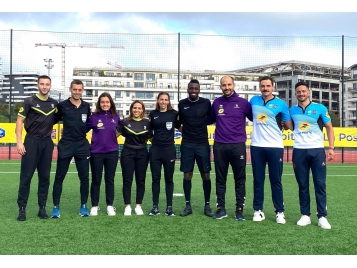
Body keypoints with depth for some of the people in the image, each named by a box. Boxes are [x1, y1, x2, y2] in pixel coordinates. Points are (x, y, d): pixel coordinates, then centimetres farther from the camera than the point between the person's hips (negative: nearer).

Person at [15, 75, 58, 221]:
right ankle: (22, 209, 3)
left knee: (45, 177, 6)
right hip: (32, 141, -4)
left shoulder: (55, 103, 9)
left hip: (47, 143, 4)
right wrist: (19, 142, -14)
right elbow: (19, 121, -6)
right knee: (26, 176, -3)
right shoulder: (29, 101, -3)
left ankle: (42, 208, 14)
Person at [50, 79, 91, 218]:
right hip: (65, 145, -2)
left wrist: (81, 132, 11)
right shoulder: (62, 105, -5)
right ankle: (56, 207, 12)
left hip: (82, 146, 3)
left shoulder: (86, 106, 5)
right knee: (59, 177, 2)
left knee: (84, 178, 6)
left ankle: (83, 206, 18)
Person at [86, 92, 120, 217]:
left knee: (110, 179, 9)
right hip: (96, 153, -2)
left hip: (112, 152, 2)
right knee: (96, 180, 7)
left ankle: (110, 205, 18)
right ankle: (94, 206, 17)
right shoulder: (93, 117, -5)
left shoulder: (116, 117, 1)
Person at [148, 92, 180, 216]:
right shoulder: (153, 114, 7)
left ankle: (169, 207, 12)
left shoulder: (174, 113, 1)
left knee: (169, 179, 5)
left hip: (169, 150, -2)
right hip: (155, 150, 2)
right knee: (155, 178, 5)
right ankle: (155, 207, 13)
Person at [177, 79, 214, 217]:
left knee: (205, 175, 2)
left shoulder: (206, 103, -2)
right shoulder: (182, 104, 2)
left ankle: (207, 205, 14)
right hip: (187, 145, 1)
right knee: (187, 175, 4)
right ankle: (188, 206, 14)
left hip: (202, 144, -1)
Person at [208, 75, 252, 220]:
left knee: (240, 179, 5)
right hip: (219, 146, 2)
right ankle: (221, 208, 18)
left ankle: (239, 209, 15)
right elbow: (209, 120, 20)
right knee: (220, 179, 8)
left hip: (238, 146, -2)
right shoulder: (216, 102, 8)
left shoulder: (243, 103, 0)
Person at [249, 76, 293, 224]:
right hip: (256, 146, 2)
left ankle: (280, 212, 13)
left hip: (275, 146, -2)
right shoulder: (254, 100, 6)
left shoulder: (281, 104, -1)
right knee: (258, 179, 7)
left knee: (276, 180, 3)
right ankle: (258, 210, 17)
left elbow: (290, 125, 5)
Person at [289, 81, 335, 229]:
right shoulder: (292, 110, 7)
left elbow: (329, 128, 4)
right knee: (302, 185, 6)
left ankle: (322, 216, 6)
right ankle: (305, 215, 14)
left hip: (317, 150, -1)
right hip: (299, 151, 2)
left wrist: (331, 147, -3)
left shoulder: (320, 108, 2)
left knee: (320, 184, 0)